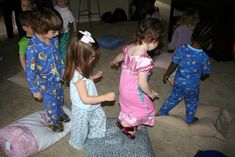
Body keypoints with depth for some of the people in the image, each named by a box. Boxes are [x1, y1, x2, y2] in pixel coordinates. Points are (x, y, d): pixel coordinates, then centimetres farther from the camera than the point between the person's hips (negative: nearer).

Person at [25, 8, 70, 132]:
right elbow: (30, 70, -23)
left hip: (57, 78, 5)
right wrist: (35, 90, -16)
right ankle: (53, 122, 44)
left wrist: (62, 69, 16)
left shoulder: (54, 39, -13)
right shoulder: (32, 47, -32)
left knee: (59, 99, 27)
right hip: (44, 83, -5)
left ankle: (60, 113, 57)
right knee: (51, 103, 15)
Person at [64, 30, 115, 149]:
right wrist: (105, 97, -36)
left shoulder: (81, 69, -10)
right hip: (82, 110, -8)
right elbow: (85, 99, -37)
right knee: (81, 129, 19)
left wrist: (93, 77, 0)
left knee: (99, 117, 30)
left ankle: (94, 134, 58)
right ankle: (77, 144, 50)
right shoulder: (78, 76, -39)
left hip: (91, 106, 8)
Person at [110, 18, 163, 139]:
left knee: (128, 106, 32)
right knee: (146, 108, 20)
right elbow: (143, 84, -30)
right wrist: (151, 93, -10)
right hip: (135, 93, -7)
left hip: (123, 88, 7)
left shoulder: (128, 48, -13)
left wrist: (113, 62, 33)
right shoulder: (145, 60, -36)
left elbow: (119, 57, 10)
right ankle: (125, 124, 30)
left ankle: (123, 120, 54)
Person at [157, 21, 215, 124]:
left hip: (179, 82, 3)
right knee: (192, 103, 24)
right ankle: (189, 120, 45)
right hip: (192, 86, -2)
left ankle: (161, 113, 42)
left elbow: (174, 63, -10)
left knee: (174, 98, 26)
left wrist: (167, 75, 5)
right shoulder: (204, 57, -23)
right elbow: (205, 74, -9)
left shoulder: (182, 49, -19)